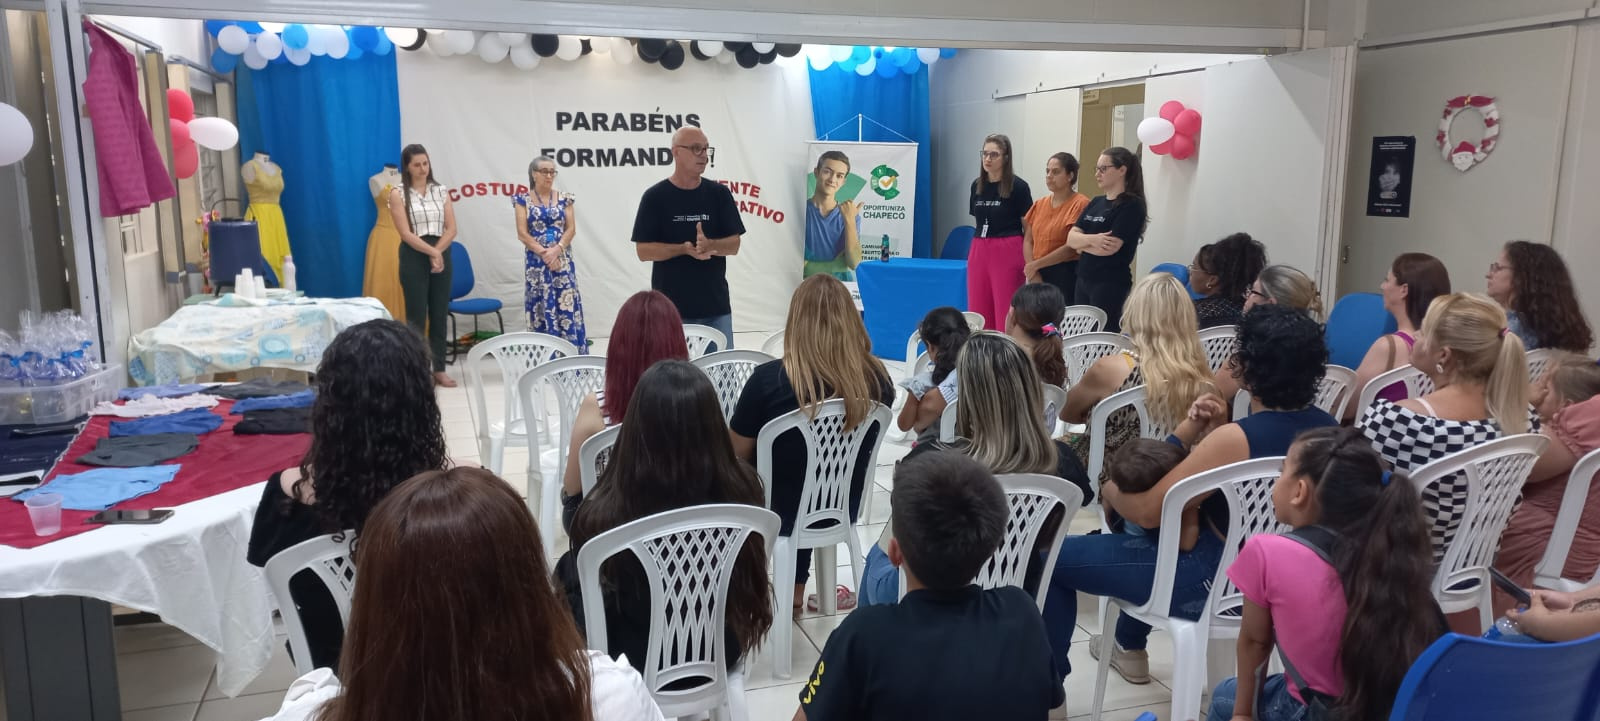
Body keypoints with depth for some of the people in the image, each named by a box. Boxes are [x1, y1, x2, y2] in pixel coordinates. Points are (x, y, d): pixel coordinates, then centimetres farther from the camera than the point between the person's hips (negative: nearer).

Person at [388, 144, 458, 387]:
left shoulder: (441, 191, 9)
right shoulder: (398, 194, -2)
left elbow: (451, 229, 2)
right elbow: (406, 233, -10)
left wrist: (437, 253, -12)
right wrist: (431, 252, -16)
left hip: (442, 255, 4)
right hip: (414, 258, -3)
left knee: (440, 315, 6)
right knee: (416, 316, -1)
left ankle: (439, 369, 12)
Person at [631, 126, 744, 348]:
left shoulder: (719, 193, 5)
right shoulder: (655, 197, -3)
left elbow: (733, 244, 2)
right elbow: (643, 250, -5)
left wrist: (709, 245, -19)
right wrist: (684, 249, -20)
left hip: (716, 305, 3)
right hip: (671, 307, -2)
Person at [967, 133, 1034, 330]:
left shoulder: (1018, 187, -6)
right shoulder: (977, 185, 9)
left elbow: (1029, 228, -4)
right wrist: (979, 248, 15)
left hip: (1008, 253, -5)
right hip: (979, 252, 6)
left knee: (1005, 313, -3)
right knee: (978, 312, 6)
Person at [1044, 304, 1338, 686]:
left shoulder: (1235, 439, -27)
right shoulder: (1327, 426, -4)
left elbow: (1146, 511, -22)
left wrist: (1109, 489, -1)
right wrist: (1214, 433, -5)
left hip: (1220, 583, -8)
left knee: (1052, 555, 0)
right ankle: (1130, 647, 47)